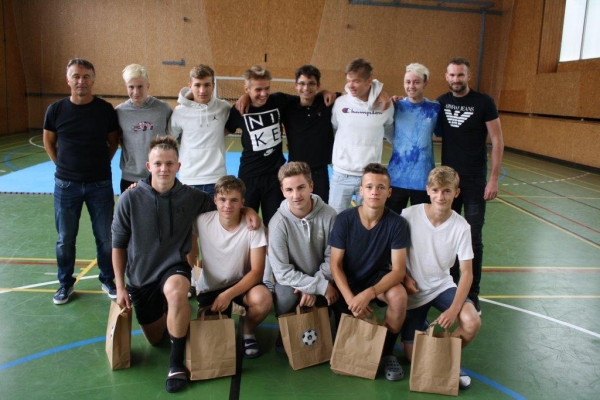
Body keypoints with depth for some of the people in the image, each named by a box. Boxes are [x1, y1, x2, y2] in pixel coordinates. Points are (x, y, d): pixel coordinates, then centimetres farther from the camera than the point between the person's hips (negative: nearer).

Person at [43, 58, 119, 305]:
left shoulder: (105, 110, -6)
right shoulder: (56, 110, -4)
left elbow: (113, 142, 8)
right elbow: (48, 142, 10)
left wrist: (101, 164, 3)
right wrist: (61, 164, 4)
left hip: (100, 184, 0)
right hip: (66, 184, 1)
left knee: (105, 237, 8)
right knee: (65, 238, 11)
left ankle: (108, 280, 27)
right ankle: (65, 283, 28)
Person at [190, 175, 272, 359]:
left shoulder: (253, 227, -18)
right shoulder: (202, 221, -14)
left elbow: (257, 271, -19)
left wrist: (229, 294, -28)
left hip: (241, 284, -1)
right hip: (210, 288, 1)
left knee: (263, 298, -33)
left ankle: (248, 332, 1)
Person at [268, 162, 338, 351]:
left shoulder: (328, 215, -15)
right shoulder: (278, 222, -19)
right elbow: (282, 271, -19)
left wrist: (313, 288, -20)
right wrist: (321, 286, -24)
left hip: (321, 278, 2)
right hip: (291, 280, -2)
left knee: (340, 293, -27)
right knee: (286, 295, -34)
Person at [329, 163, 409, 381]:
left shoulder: (396, 223, -17)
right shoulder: (344, 219, -17)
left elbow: (398, 269, -20)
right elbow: (335, 265, -13)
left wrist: (369, 294, -35)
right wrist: (351, 299, -28)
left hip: (379, 278, 0)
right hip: (348, 281, 0)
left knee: (399, 296, -31)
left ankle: (387, 352, -6)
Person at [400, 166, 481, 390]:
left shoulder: (461, 227, -13)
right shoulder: (409, 215, -16)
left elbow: (466, 273, -13)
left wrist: (454, 310, -24)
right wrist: (404, 277, -15)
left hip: (442, 286, 1)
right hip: (413, 291, -1)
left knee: (472, 322, -27)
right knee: (414, 357, -5)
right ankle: (422, 327, 31)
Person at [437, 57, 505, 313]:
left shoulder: (484, 103, -7)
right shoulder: (441, 102, 3)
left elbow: (497, 142, -5)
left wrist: (493, 179, -11)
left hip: (475, 182, -3)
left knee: (473, 239, 1)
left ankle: (472, 295, 12)